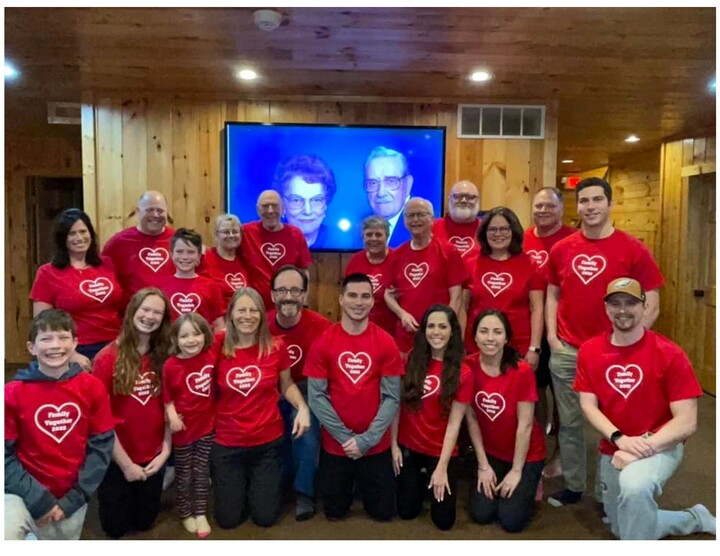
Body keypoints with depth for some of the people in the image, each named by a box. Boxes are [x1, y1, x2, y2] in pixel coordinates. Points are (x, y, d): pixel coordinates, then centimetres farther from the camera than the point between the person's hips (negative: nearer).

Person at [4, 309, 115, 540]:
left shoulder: (92, 387, -5)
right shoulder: (13, 392, -9)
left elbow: (102, 446, -3)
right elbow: (5, 455, -8)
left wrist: (73, 500, -7)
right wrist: (39, 500, -12)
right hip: (26, 496, -2)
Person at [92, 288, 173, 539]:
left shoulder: (164, 357, -3)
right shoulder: (108, 358, -15)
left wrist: (165, 451, -6)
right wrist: (125, 464, -13)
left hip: (153, 458, 3)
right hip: (117, 459, -3)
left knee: (144, 523, 18)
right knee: (116, 528, 14)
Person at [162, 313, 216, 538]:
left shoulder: (211, 355, -9)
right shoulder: (170, 365, -17)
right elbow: (166, 395, -11)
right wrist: (172, 415, -22)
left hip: (207, 425, 2)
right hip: (183, 428, -2)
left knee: (202, 473, 17)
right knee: (184, 475, 16)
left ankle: (200, 514, 34)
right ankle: (185, 514, 37)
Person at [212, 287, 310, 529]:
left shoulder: (276, 347, -9)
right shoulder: (217, 346, -11)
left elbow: (287, 384, 3)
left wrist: (302, 407, -14)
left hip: (267, 442, 0)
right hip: (226, 443, 0)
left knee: (266, 517, 10)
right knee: (228, 519, 11)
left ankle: (266, 482, 42)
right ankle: (240, 484, 43)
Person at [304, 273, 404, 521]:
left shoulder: (386, 343, -9)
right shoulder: (323, 342, -9)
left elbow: (392, 398, -9)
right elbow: (316, 396, -9)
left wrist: (367, 439, -15)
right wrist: (345, 437, -13)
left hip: (376, 445, 0)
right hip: (335, 444, 0)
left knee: (383, 512, 10)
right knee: (334, 513, 14)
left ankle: (365, 484, 40)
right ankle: (346, 486, 45)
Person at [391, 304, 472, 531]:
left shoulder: (462, 373, -11)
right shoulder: (411, 360, -5)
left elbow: (454, 423, -12)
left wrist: (442, 468, -14)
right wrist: (393, 444, -4)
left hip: (441, 451, -1)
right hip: (408, 446, 2)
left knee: (444, 520, 3)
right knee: (407, 512, 6)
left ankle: (435, 479, 31)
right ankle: (420, 479, 36)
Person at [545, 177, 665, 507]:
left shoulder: (633, 249, -5)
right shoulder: (561, 249, 4)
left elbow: (652, 306, -3)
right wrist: (552, 336, 1)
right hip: (566, 352, 3)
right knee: (569, 422, 12)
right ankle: (573, 487, 29)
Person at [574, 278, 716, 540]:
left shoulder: (669, 354, -16)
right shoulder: (589, 351, -6)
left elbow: (687, 422, -17)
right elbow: (588, 405, -8)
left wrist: (643, 448, -27)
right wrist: (620, 439, -24)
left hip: (660, 446, -5)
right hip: (613, 449, 5)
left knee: (633, 487, -39)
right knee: (622, 528, 19)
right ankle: (695, 518, 42)